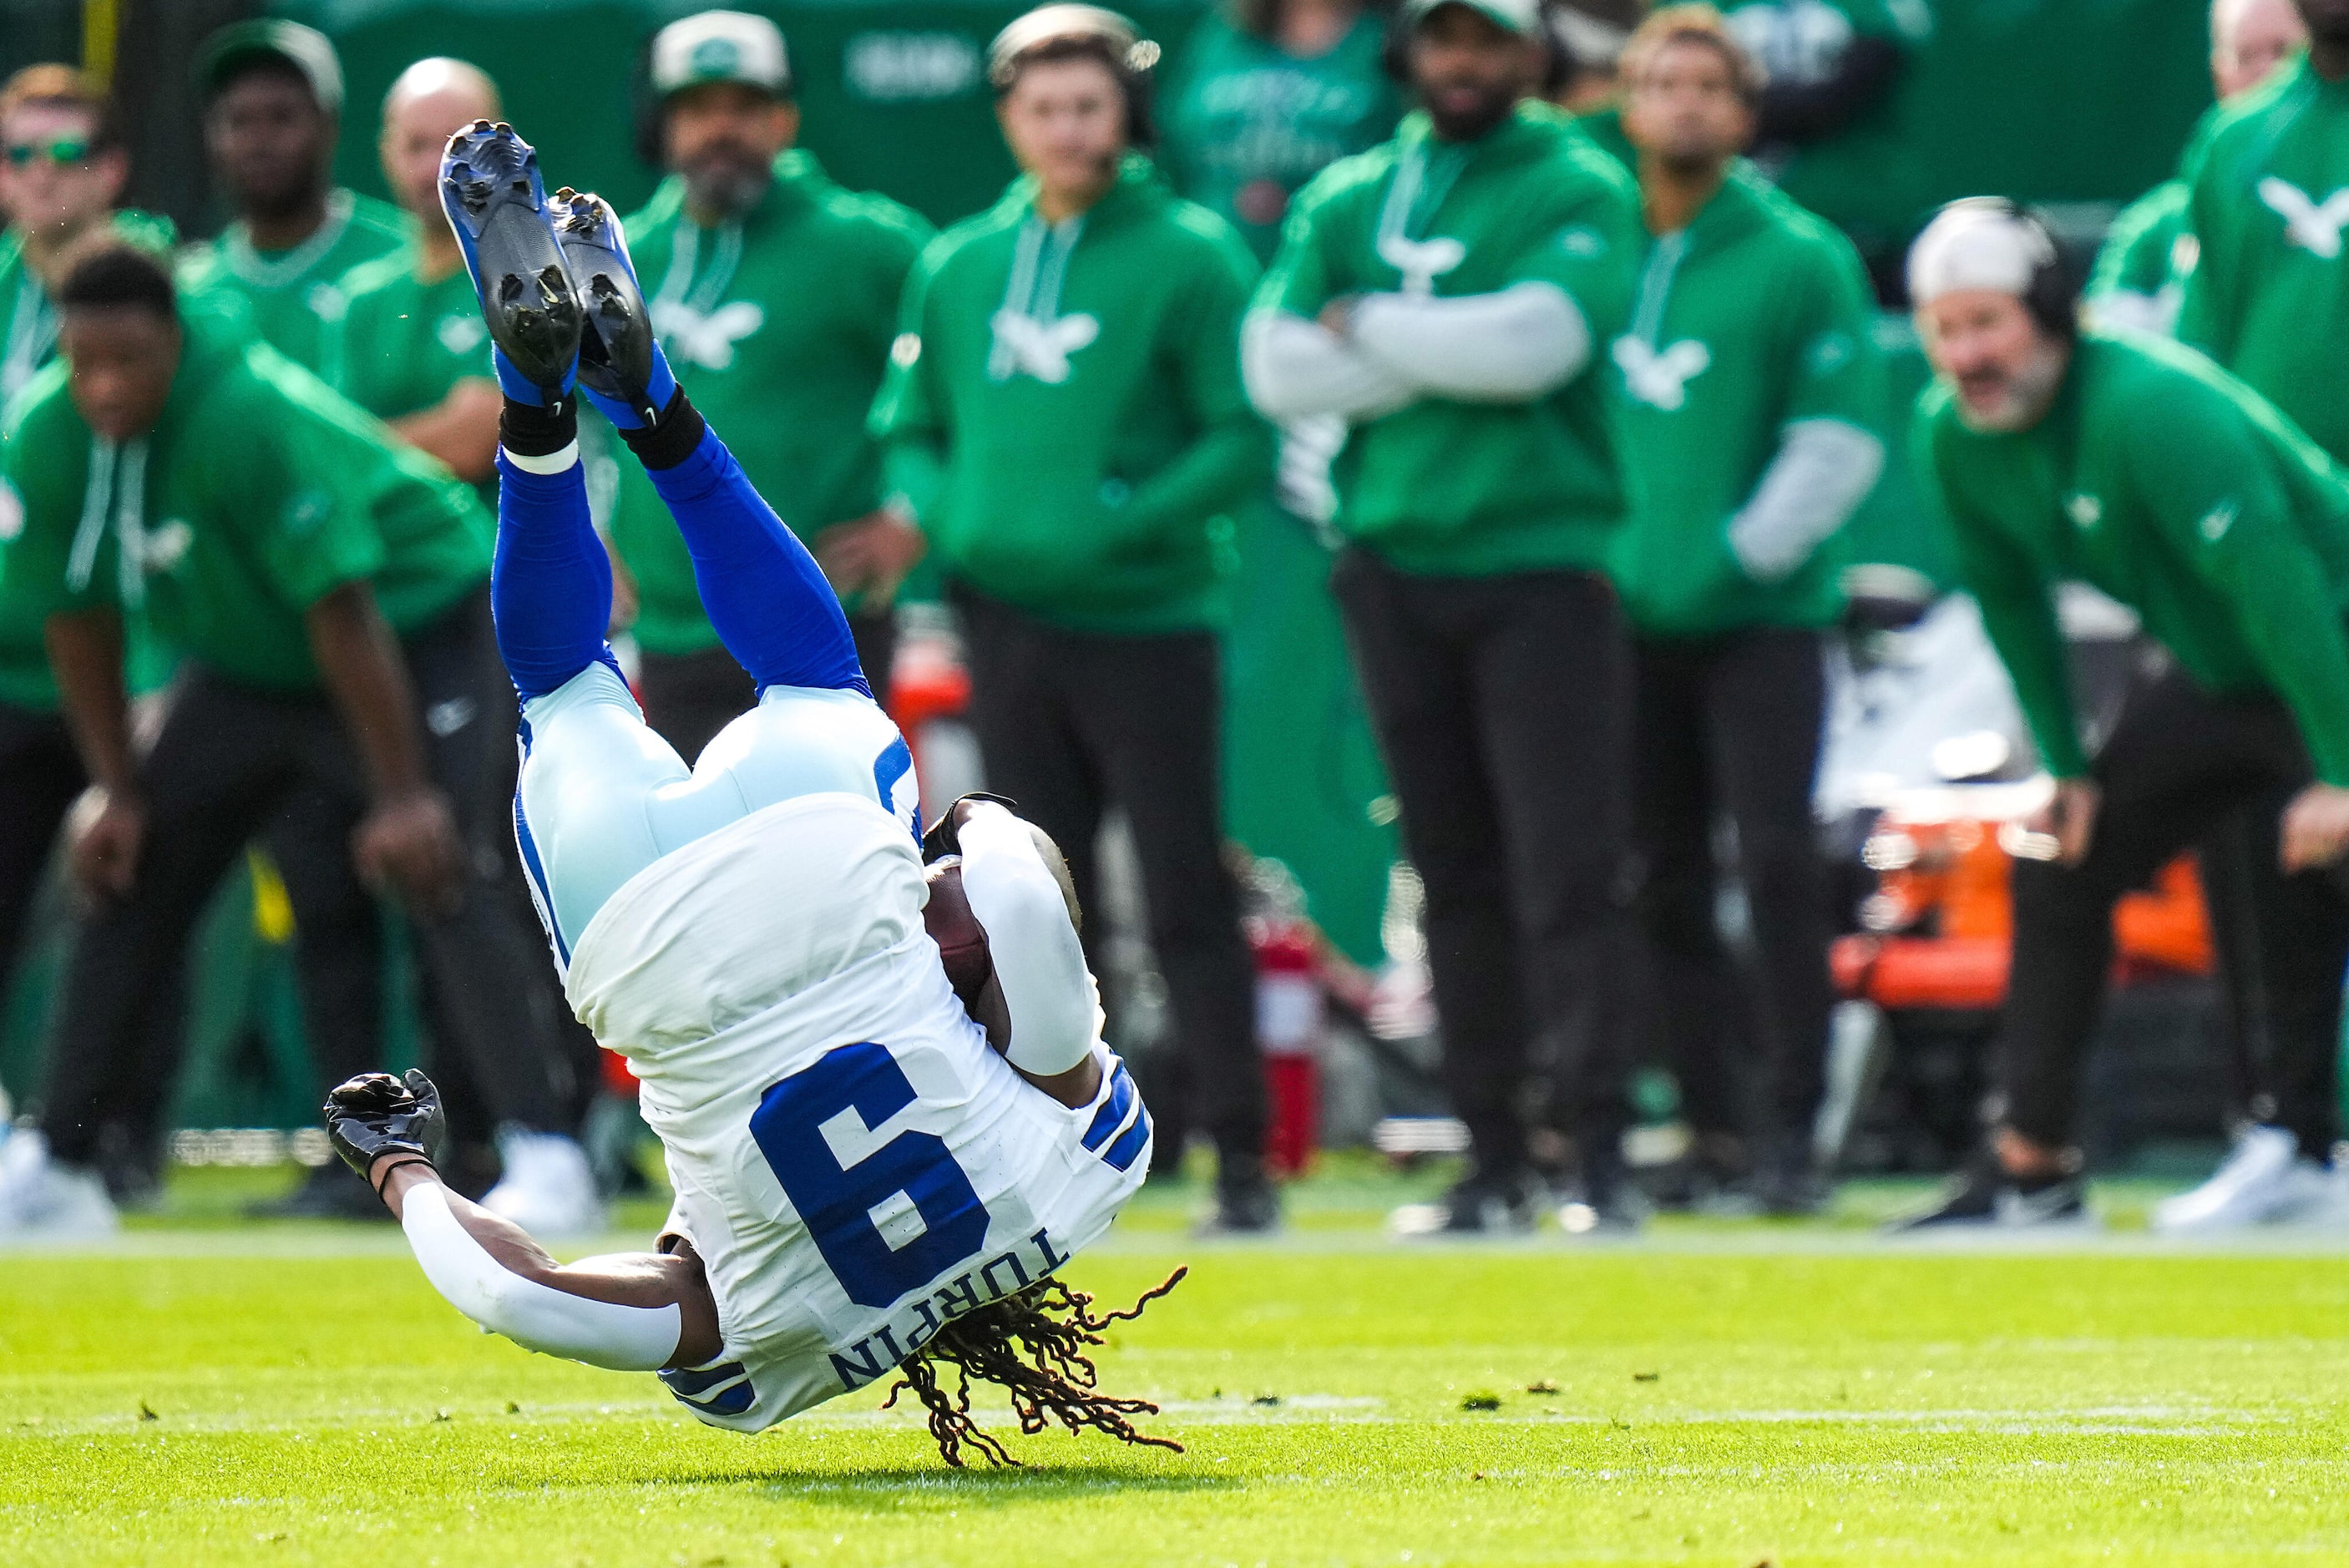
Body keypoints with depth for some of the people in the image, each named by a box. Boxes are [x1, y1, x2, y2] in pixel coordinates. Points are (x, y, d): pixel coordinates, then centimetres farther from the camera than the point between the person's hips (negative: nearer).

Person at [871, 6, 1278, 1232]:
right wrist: (944, 517, -4)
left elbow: (1246, 439, -7)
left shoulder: (1189, 256, -3)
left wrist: (1128, 520, -19)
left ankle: (1240, 1158, -2)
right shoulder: (957, 267, 12)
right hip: (1007, 616, 5)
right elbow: (911, 432, 17)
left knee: (1186, 900, -5)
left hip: (1147, 619, -4)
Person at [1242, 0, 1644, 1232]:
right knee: (1455, 875, 6)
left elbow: (1536, 342, -15)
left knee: (1567, 872, -10)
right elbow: (1277, 368, 1)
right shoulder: (1345, 200, 14)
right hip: (1394, 566, 4)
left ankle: (1595, 1152, -11)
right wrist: (1451, 357, -8)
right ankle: (1492, 1161, 9)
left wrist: (1368, 326, -4)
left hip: (1542, 564, -4)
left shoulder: (1579, 190, 2)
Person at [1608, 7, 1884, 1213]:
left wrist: (1743, 552, -13)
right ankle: (1712, 1124, 12)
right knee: (1662, 887, 5)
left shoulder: (1800, 258, 1)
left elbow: (1840, 443, -4)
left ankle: (1790, 1127, -10)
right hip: (1626, 616, 4)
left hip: (1763, 617, -4)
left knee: (1778, 864, -12)